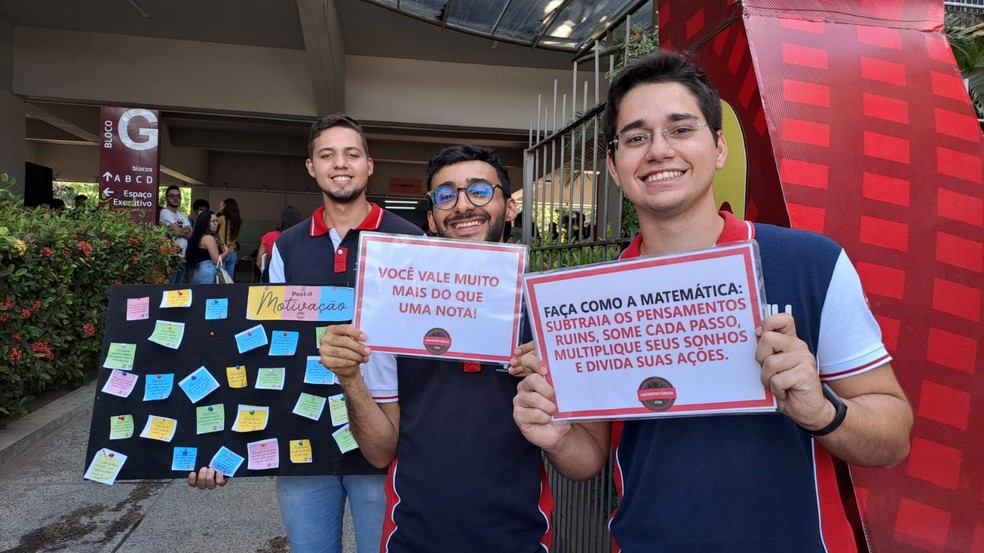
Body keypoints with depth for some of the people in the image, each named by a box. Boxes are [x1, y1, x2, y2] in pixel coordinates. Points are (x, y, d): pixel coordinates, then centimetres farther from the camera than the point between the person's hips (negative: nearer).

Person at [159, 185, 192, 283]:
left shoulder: (183, 216, 17)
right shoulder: (165, 212, -6)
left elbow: (192, 234, 5)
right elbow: (178, 230, -14)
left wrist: (181, 231, -11)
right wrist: (187, 231, 4)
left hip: (183, 257, 8)